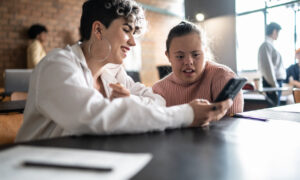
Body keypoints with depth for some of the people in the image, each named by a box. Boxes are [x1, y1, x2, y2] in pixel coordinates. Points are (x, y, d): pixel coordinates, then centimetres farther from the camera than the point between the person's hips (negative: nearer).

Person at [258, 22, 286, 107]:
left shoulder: (270, 45, 16)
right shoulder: (266, 45, -14)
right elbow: (267, 66, -20)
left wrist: (276, 83, 18)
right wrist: (274, 84, -21)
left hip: (277, 80, 10)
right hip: (273, 82, -10)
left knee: (276, 106, 13)